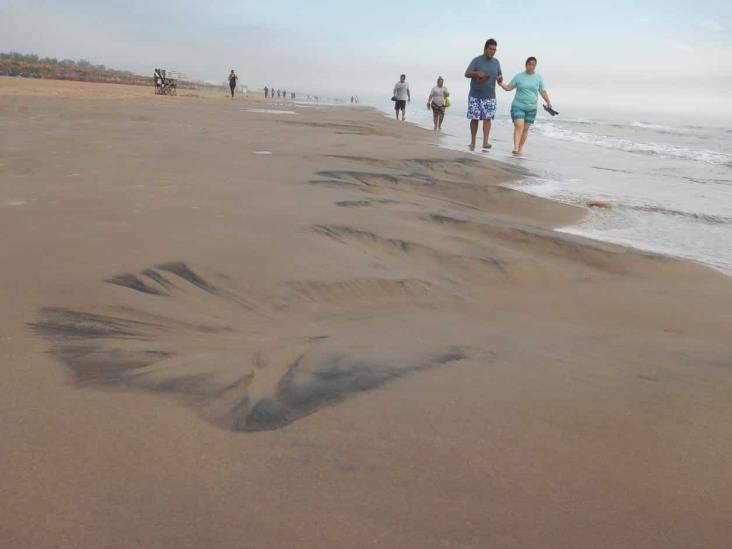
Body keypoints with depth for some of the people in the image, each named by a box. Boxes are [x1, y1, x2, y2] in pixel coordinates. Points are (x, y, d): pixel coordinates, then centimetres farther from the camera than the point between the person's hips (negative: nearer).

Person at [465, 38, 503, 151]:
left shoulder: (496, 62, 8)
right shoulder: (477, 60, -4)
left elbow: (500, 77, 12)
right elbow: (466, 74, -11)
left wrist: (500, 79, -12)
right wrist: (477, 73, -29)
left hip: (489, 96, 2)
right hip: (475, 96, -2)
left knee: (487, 118, -8)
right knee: (474, 118, 2)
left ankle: (485, 143, -14)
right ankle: (473, 142, 16)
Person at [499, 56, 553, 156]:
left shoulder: (538, 78, 7)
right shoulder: (519, 76, 3)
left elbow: (543, 91, 10)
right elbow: (508, 88, 4)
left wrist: (548, 102, 2)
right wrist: (501, 84, -13)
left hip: (531, 108, 2)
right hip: (518, 106, -2)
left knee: (525, 128, 5)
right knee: (519, 126, -18)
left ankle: (521, 148, 14)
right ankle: (515, 148, -24)